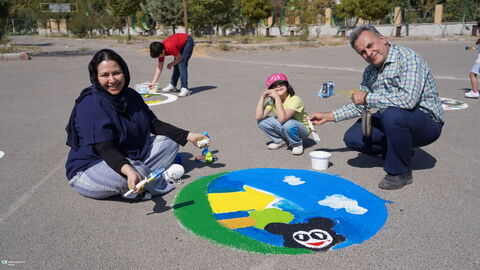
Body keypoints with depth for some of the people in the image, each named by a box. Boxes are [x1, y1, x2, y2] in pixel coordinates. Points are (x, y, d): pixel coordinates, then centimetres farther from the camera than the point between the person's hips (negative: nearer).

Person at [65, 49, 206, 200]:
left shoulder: (131, 95, 1)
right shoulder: (90, 104, -23)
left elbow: (155, 125, 8)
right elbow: (105, 148, -31)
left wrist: (187, 136, 1)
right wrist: (127, 170, -49)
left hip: (129, 157, 8)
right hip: (90, 169, -8)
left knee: (170, 141, 4)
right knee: (130, 173, -38)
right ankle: (162, 178, -6)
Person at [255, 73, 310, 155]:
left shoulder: (295, 100, -27)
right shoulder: (271, 101, -8)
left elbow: (282, 119, -42)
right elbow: (258, 117, -21)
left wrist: (277, 97, -40)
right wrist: (262, 97, -21)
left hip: (302, 130, -6)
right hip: (284, 129, 6)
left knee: (287, 124, -40)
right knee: (261, 121, -14)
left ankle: (297, 144, -8)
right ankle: (279, 141, 8)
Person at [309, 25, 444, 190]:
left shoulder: (408, 58, -20)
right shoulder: (370, 71, 6)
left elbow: (408, 99, -36)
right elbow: (360, 106, 17)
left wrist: (367, 97, -26)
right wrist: (329, 117, 9)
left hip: (426, 121, -7)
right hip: (389, 120, 8)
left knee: (393, 115, -37)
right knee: (352, 138, -6)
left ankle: (401, 172, -14)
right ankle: (402, 152, 15)